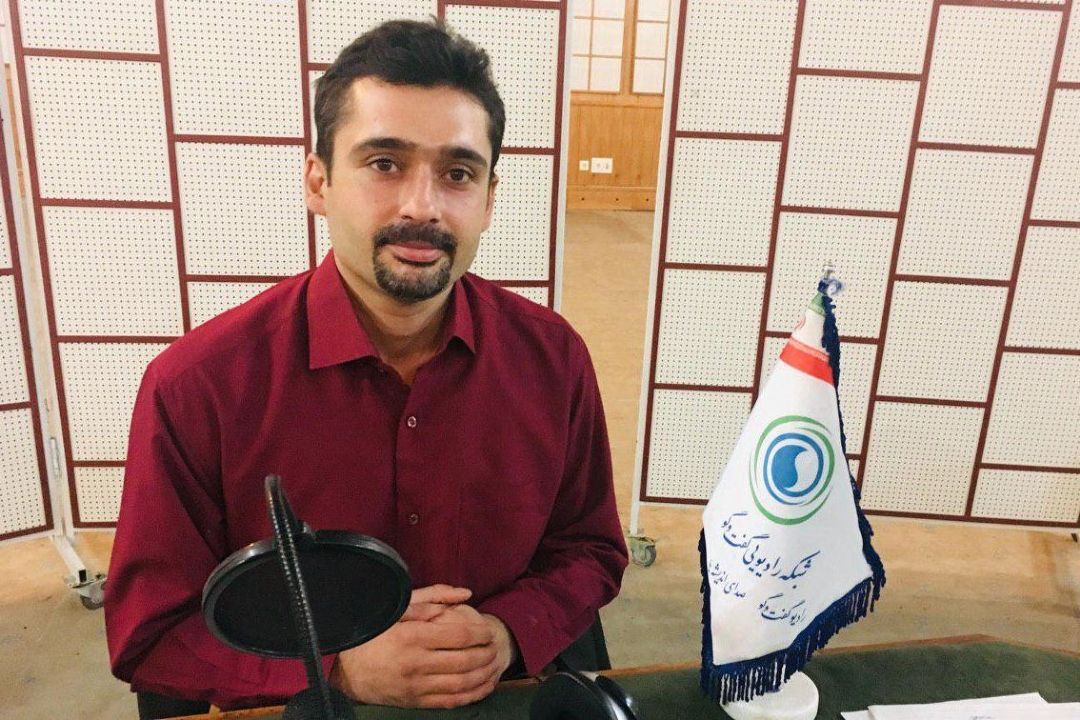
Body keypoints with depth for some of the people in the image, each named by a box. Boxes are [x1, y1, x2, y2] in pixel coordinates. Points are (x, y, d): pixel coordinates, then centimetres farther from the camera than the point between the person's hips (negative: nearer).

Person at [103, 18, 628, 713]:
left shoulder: (552, 356, -7)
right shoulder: (195, 387, -14)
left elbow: (591, 552, 5)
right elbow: (148, 637, -5)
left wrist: (507, 634, -12)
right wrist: (341, 668, -17)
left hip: (503, 697, 3)